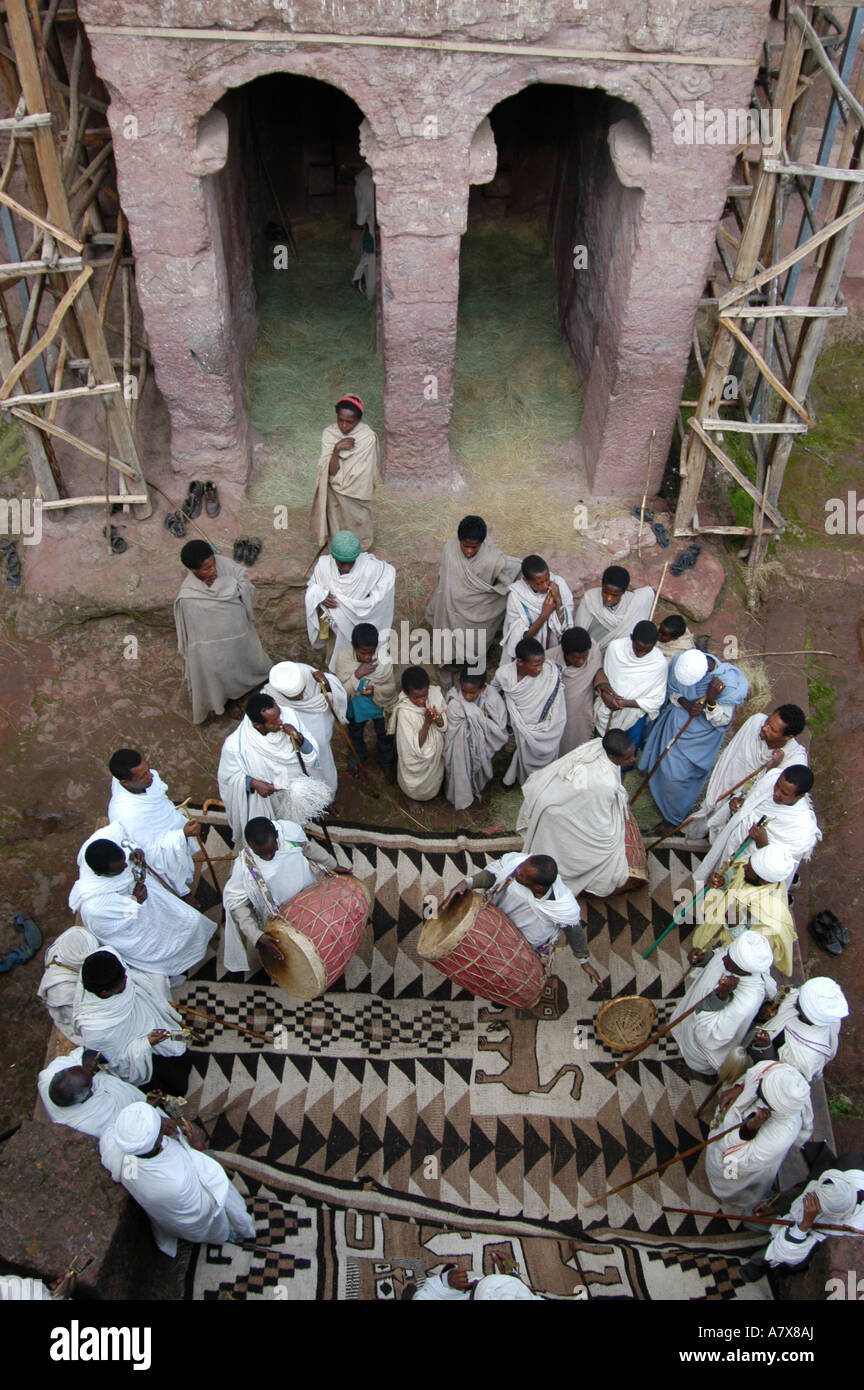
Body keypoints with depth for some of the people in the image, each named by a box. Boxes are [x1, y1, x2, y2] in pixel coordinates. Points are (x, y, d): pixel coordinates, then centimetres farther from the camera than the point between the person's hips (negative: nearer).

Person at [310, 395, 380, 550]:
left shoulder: (368, 438, -16)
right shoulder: (329, 433, -8)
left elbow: (364, 478, -12)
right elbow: (331, 471, -14)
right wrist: (337, 450, -28)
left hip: (356, 496, -2)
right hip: (334, 495, 2)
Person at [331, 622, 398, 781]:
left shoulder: (383, 656, -33)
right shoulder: (343, 658, -31)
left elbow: (391, 686, -20)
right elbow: (342, 690, -29)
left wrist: (375, 690, -35)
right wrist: (357, 675, -43)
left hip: (380, 705, 0)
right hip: (355, 707, 1)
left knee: (385, 736, 26)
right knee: (355, 736, 30)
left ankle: (386, 762, 58)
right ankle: (356, 759, 63)